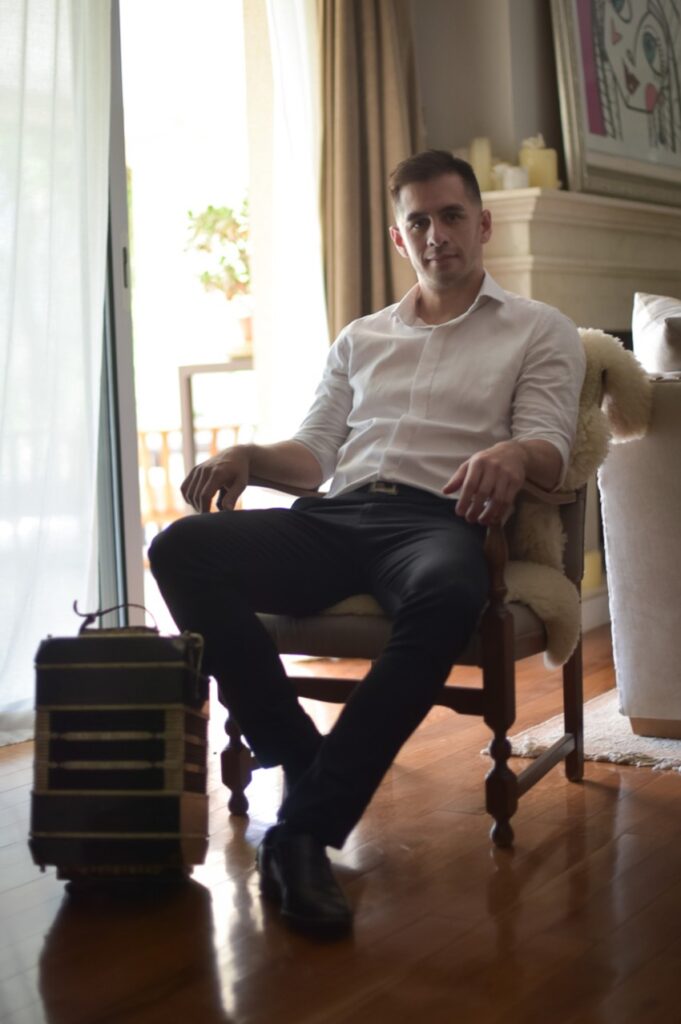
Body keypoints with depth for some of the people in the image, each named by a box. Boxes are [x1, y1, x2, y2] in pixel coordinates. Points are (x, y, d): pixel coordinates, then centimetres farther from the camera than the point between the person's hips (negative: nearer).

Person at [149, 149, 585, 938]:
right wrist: (247, 454, -3)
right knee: (182, 548, -25)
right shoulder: (361, 340, 28)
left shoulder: (539, 331, 17)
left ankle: (305, 830, -34)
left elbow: (550, 452, 3)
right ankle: (298, 759, -21)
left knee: (448, 594, -42)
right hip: (332, 516, 4)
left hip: (436, 519, -3)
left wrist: (513, 455, -23)